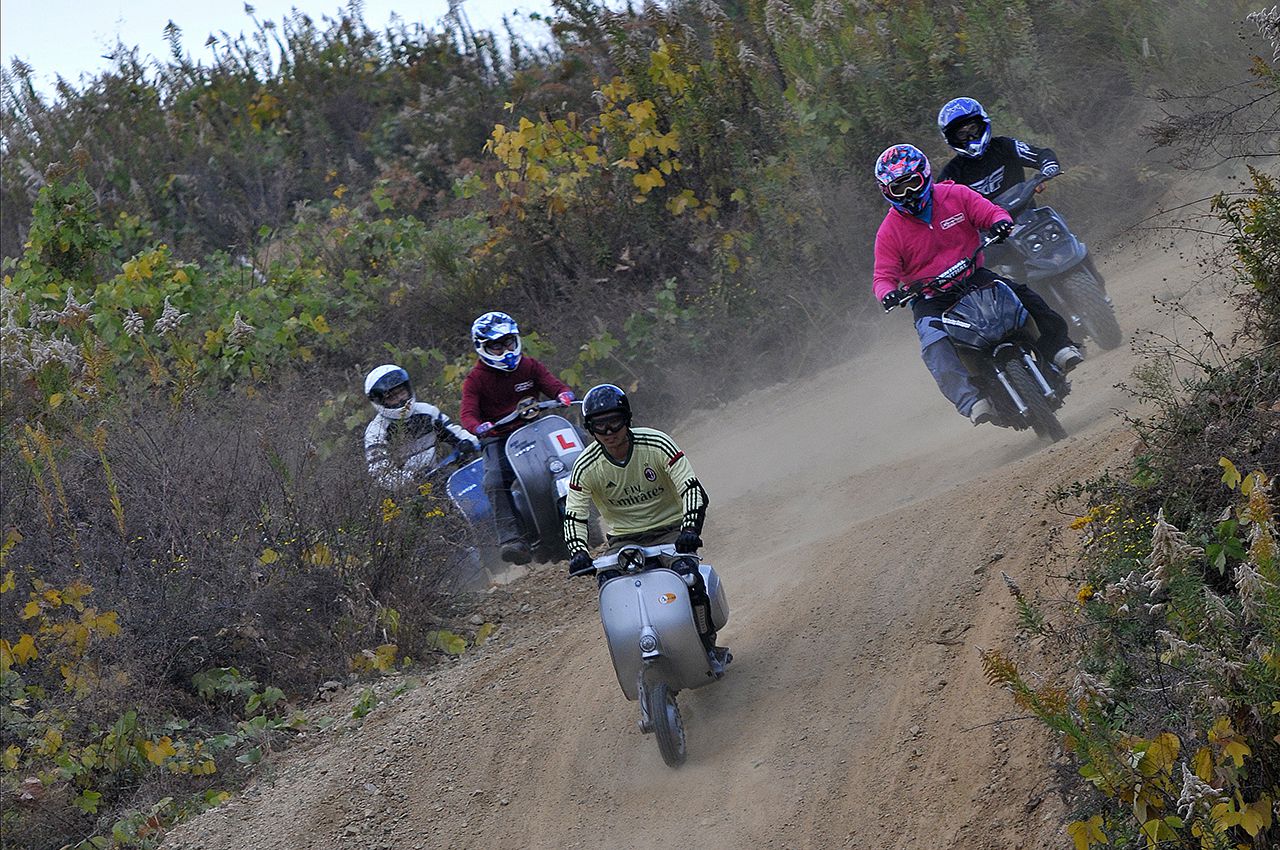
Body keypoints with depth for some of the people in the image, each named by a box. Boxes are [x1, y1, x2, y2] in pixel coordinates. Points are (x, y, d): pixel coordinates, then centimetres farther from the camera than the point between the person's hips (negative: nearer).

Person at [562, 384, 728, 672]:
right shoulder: (585, 467, -9)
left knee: (686, 572, -30)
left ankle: (709, 647, -11)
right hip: (624, 538, 2)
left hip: (670, 528, -2)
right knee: (609, 584, -27)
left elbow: (693, 489, -18)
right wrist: (578, 553, -28)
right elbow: (574, 516, -8)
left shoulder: (657, 444, -15)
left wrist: (690, 529, -35)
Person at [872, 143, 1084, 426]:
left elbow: (990, 212, -3)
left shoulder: (955, 196, -2)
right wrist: (888, 294, -32)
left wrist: (1000, 222, -28)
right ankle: (969, 399, -43)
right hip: (929, 298, -2)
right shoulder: (889, 232, -5)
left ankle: (1056, 346, -10)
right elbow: (883, 276, -8)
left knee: (1020, 294, -22)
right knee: (934, 342, -33)